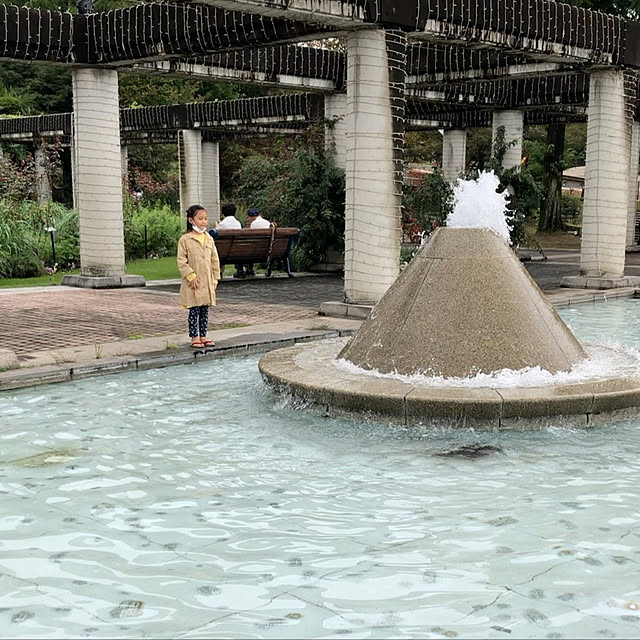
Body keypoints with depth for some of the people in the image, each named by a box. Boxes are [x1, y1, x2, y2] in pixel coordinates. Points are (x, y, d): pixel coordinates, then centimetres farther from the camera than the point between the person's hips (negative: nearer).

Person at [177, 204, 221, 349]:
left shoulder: (209, 239, 9)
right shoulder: (185, 239, -6)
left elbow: (215, 260, 13)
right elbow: (181, 261, -9)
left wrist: (215, 278, 8)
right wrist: (191, 276, -15)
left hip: (208, 282, 5)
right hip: (193, 282, -5)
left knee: (205, 310, 10)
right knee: (194, 310, 0)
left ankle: (203, 336, 18)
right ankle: (194, 337, 7)